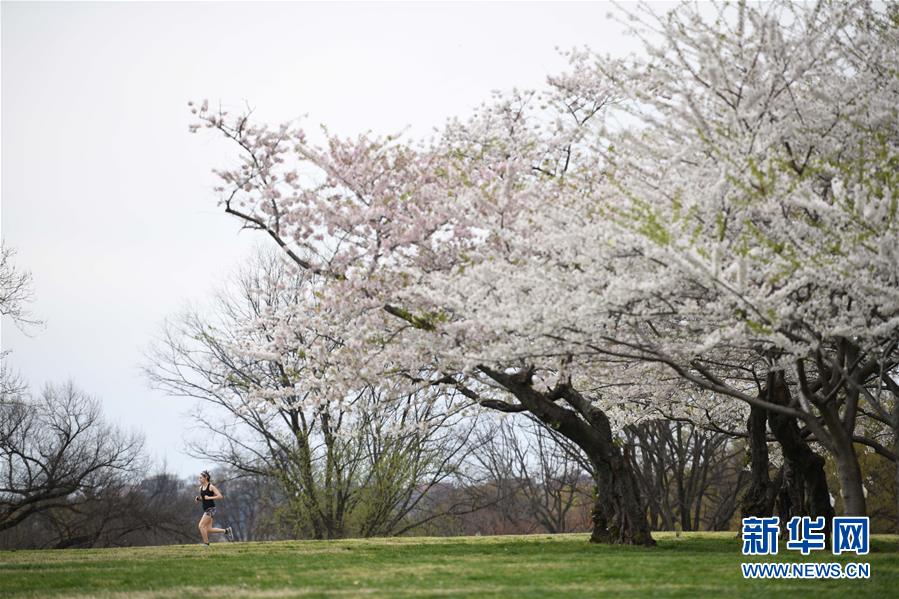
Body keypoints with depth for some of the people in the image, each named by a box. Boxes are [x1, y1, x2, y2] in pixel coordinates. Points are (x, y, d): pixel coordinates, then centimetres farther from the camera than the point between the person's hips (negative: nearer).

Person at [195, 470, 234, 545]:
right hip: (206, 510, 8)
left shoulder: (211, 487, -10)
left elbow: (220, 496, -14)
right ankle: (226, 531, 20)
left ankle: (206, 543, -3)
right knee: (209, 530, 6)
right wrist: (198, 498, 4)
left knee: (201, 525, -14)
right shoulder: (201, 488, 12)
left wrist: (209, 497, -19)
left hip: (211, 509, -8)